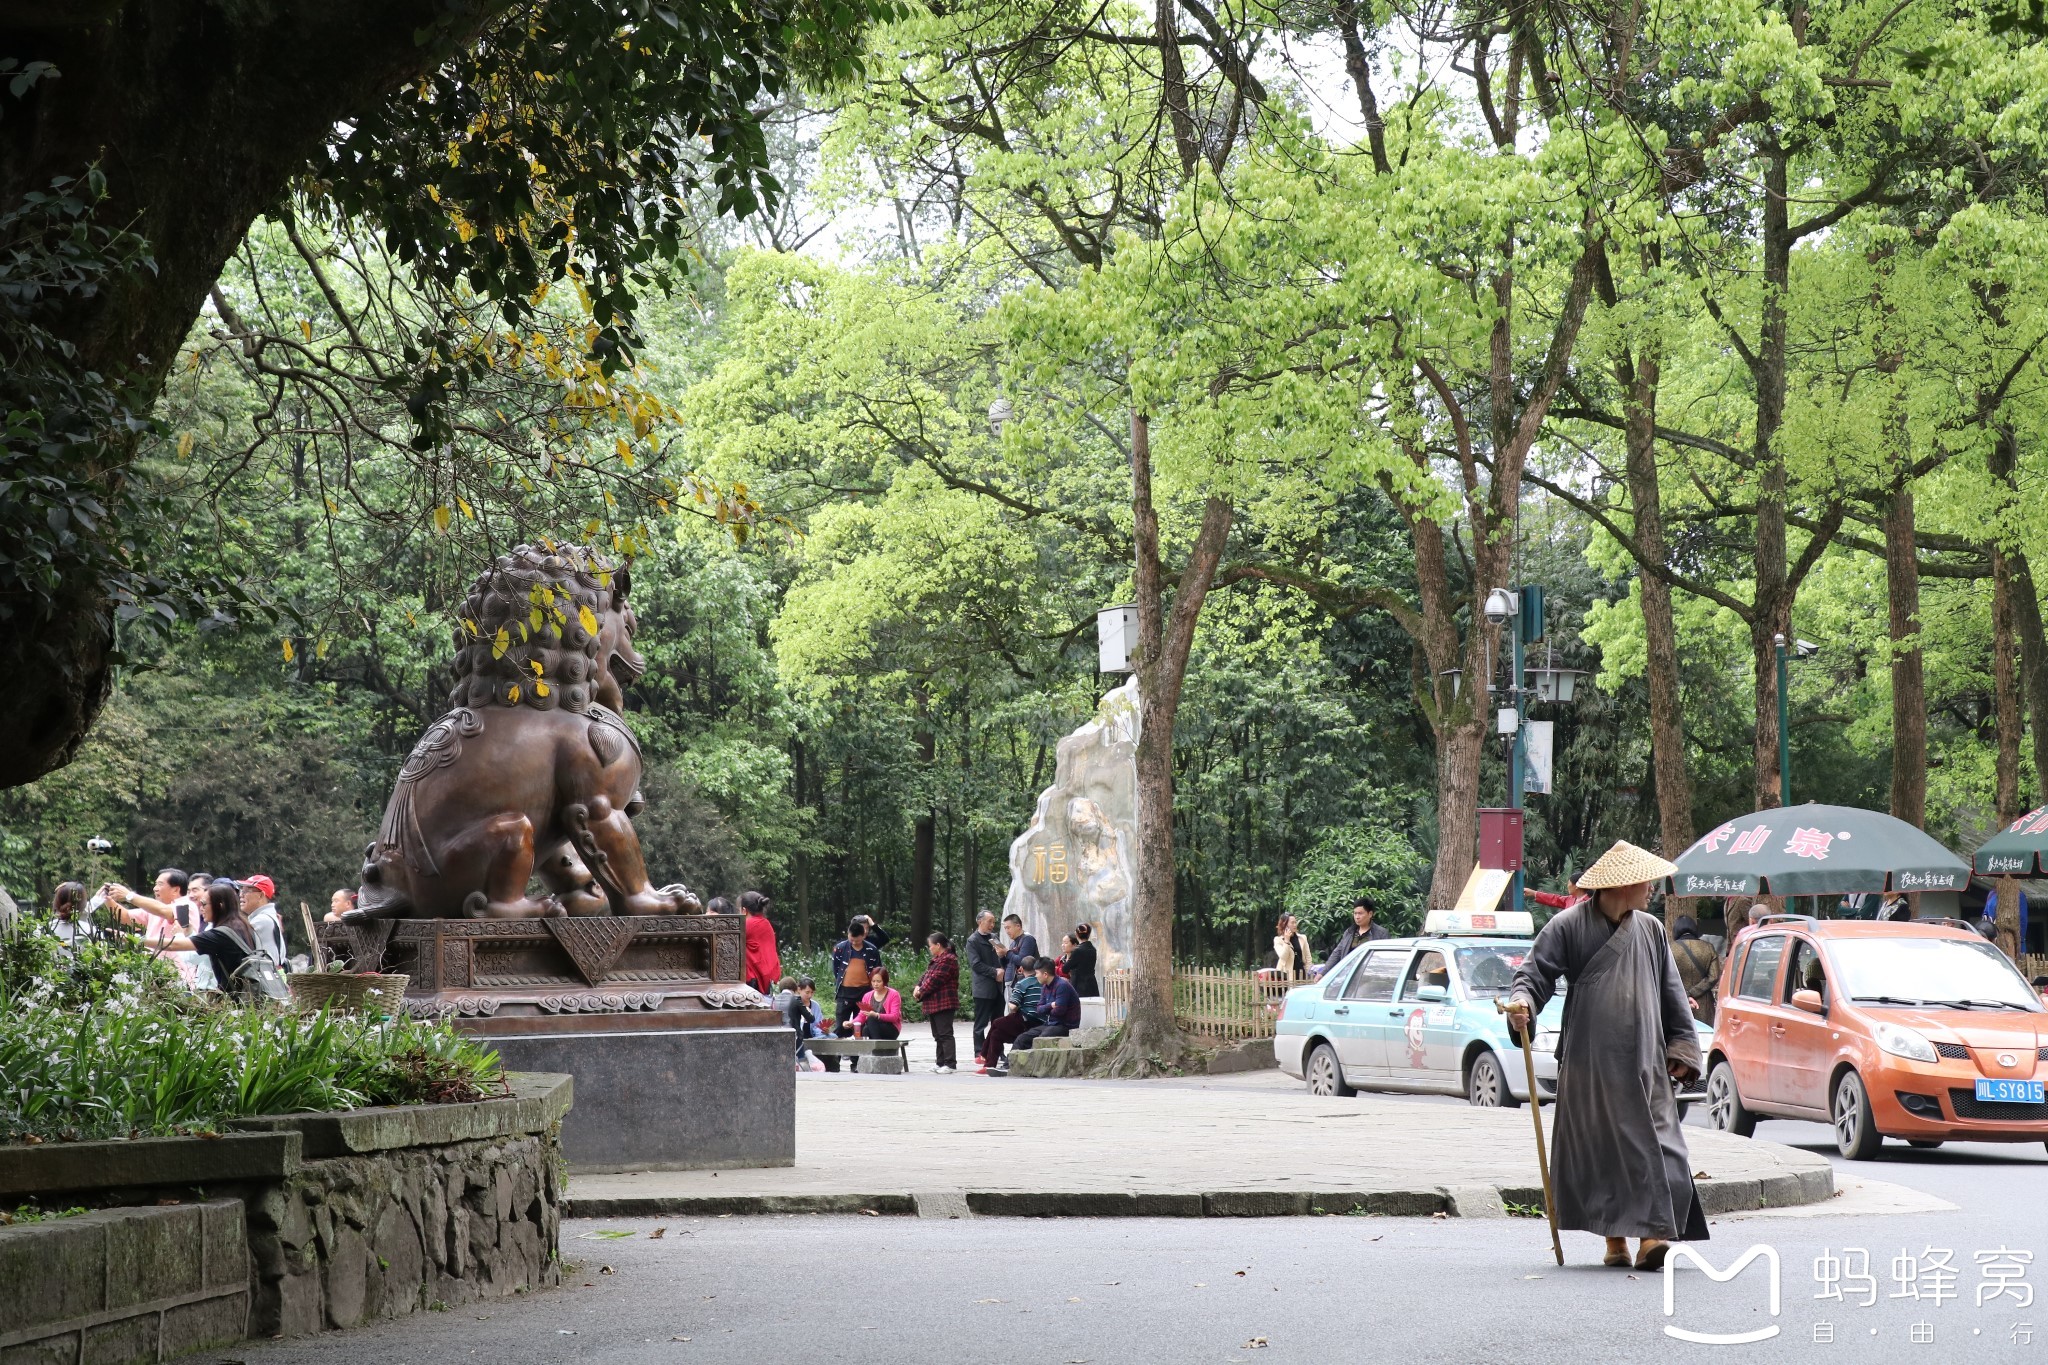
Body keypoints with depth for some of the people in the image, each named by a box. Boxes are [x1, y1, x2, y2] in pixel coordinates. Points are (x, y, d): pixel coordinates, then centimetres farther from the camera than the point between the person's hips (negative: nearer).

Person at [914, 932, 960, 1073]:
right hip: (934, 1004, 11)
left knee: (945, 1034, -11)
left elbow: (935, 979, -19)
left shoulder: (947, 960, -14)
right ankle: (940, 1063, 18)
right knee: (938, 1035, 13)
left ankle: (949, 1064, -12)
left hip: (943, 1003, -11)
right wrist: (917, 987, -1)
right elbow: (926, 975, 18)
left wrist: (921, 991, -11)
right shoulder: (937, 960, 20)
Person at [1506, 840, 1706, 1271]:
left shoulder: (1650, 930, 12)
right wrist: (1522, 1001, -24)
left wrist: (1681, 1049, 13)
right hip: (1589, 1061, -3)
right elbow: (1536, 972, -3)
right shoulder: (1568, 926, -1)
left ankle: (1650, 1235, -12)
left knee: (1651, 1143, -8)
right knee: (1601, 1147, 2)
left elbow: (1672, 994, 17)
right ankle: (1615, 1240, 11)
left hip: (1644, 1060, 3)